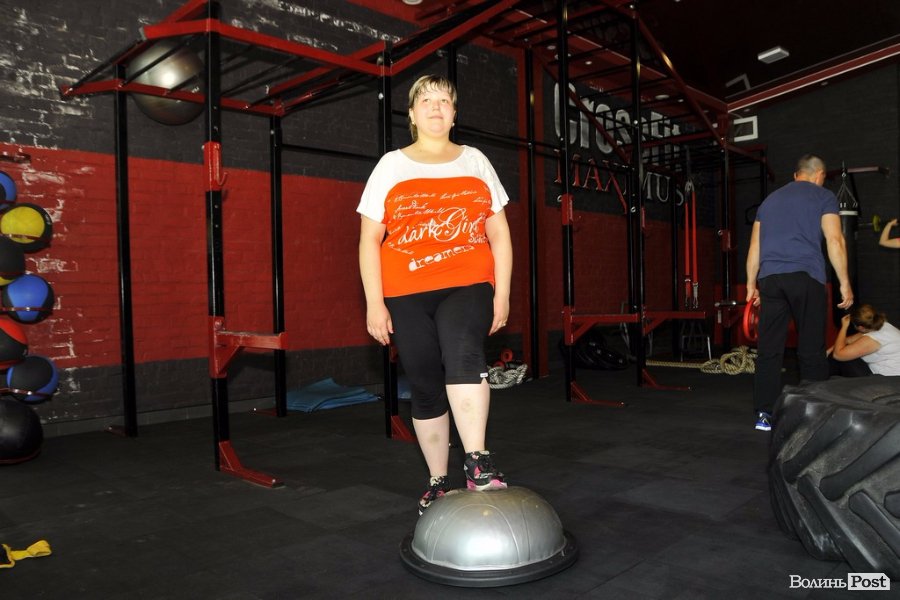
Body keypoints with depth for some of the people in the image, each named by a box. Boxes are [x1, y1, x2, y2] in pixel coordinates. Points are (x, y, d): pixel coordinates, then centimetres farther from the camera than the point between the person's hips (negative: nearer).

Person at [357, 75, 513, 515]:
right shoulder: (391, 166, 11)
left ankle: (478, 463, -27)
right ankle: (438, 482, 18)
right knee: (426, 388, 4)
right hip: (407, 296, 1)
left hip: (467, 286, 0)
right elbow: (369, 239, 5)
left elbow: (499, 234, 12)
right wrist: (374, 303, -4)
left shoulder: (476, 161, 14)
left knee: (463, 356, -29)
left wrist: (502, 293, 4)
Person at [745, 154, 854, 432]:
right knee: (811, 351, 1)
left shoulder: (770, 200, 22)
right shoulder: (823, 196, 9)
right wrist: (845, 283, 1)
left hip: (769, 278, 4)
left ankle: (764, 415, 2)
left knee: (768, 350, 3)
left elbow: (755, 246, 19)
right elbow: (834, 240, -1)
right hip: (806, 276, -4)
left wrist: (751, 285, 22)